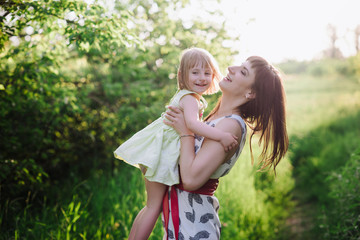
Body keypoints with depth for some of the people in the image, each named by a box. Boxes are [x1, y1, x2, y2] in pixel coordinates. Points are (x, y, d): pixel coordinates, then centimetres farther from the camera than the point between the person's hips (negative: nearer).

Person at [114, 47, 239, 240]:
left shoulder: (184, 95, 14)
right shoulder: (190, 98, -17)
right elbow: (192, 123, -36)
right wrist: (220, 136, -42)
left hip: (158, 153, 10)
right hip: (161, 155, -10)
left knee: (152, 205, 20)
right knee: (155, 206, -1)